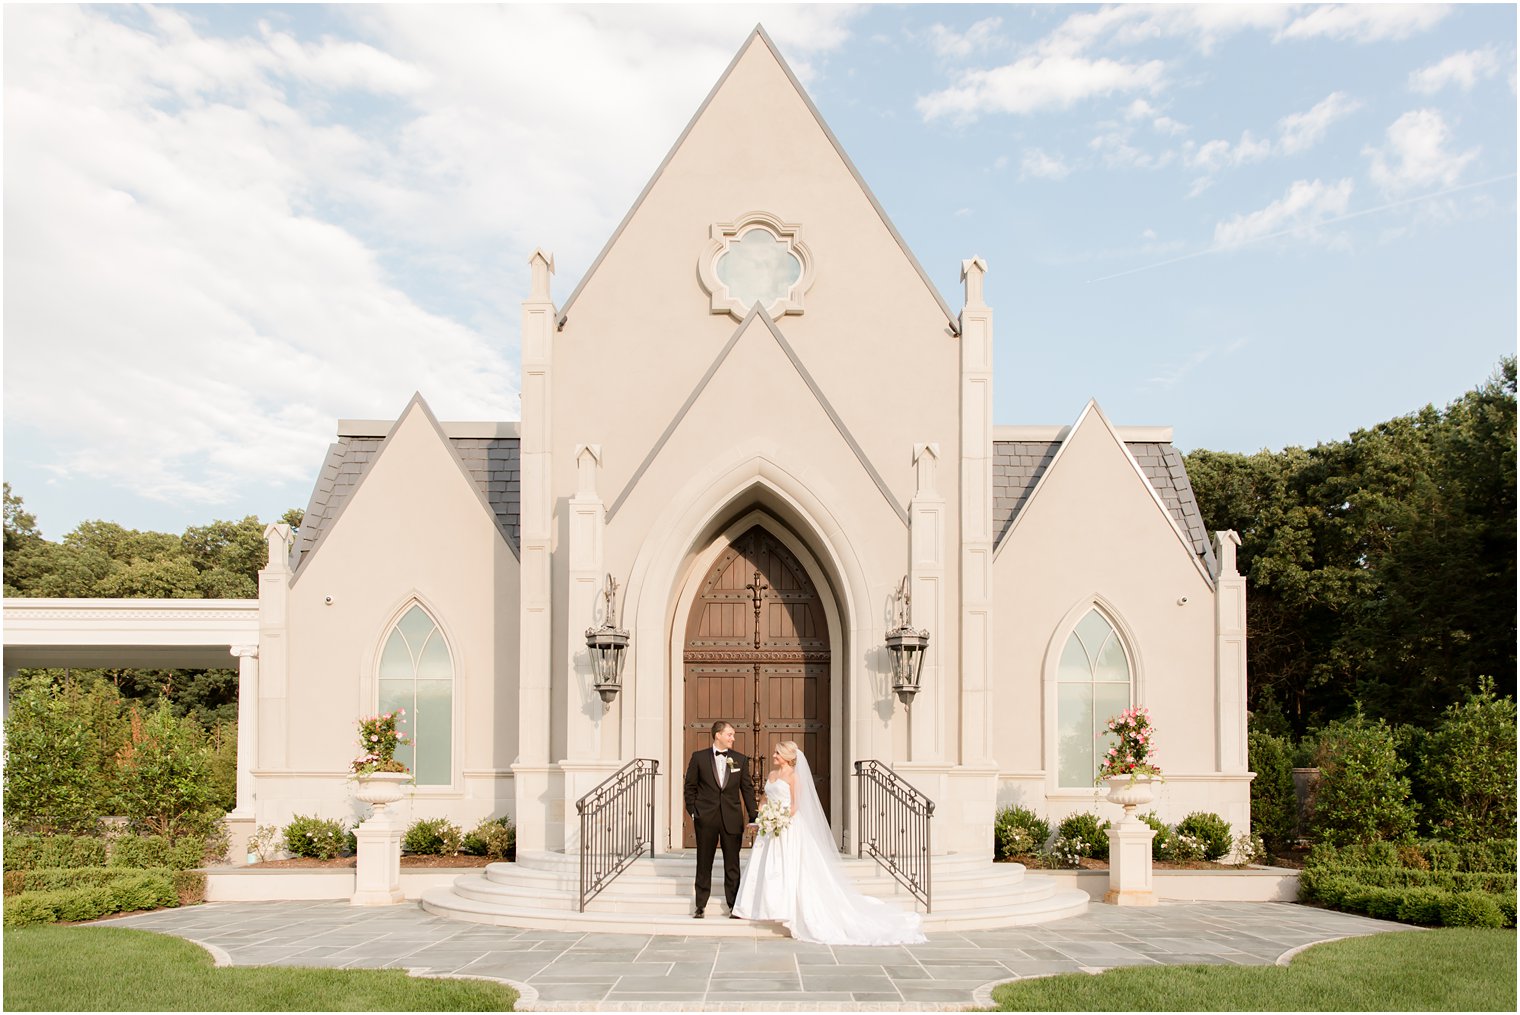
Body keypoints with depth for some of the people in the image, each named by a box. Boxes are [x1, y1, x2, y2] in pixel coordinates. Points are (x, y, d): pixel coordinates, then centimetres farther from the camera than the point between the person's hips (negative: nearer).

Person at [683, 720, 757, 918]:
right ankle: (701, 905, 16)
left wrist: (753, 818, 1)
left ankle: (733, 905, 14)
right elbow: (690, 786, 5)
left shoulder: (740, 760, 5)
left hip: (732, 819, 1)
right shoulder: (699, 757, 1)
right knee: (704, 863, 7)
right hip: (706, 818, -1)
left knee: (732, 864, 5)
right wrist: (692, 812, -2)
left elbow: (747, 789, 6)